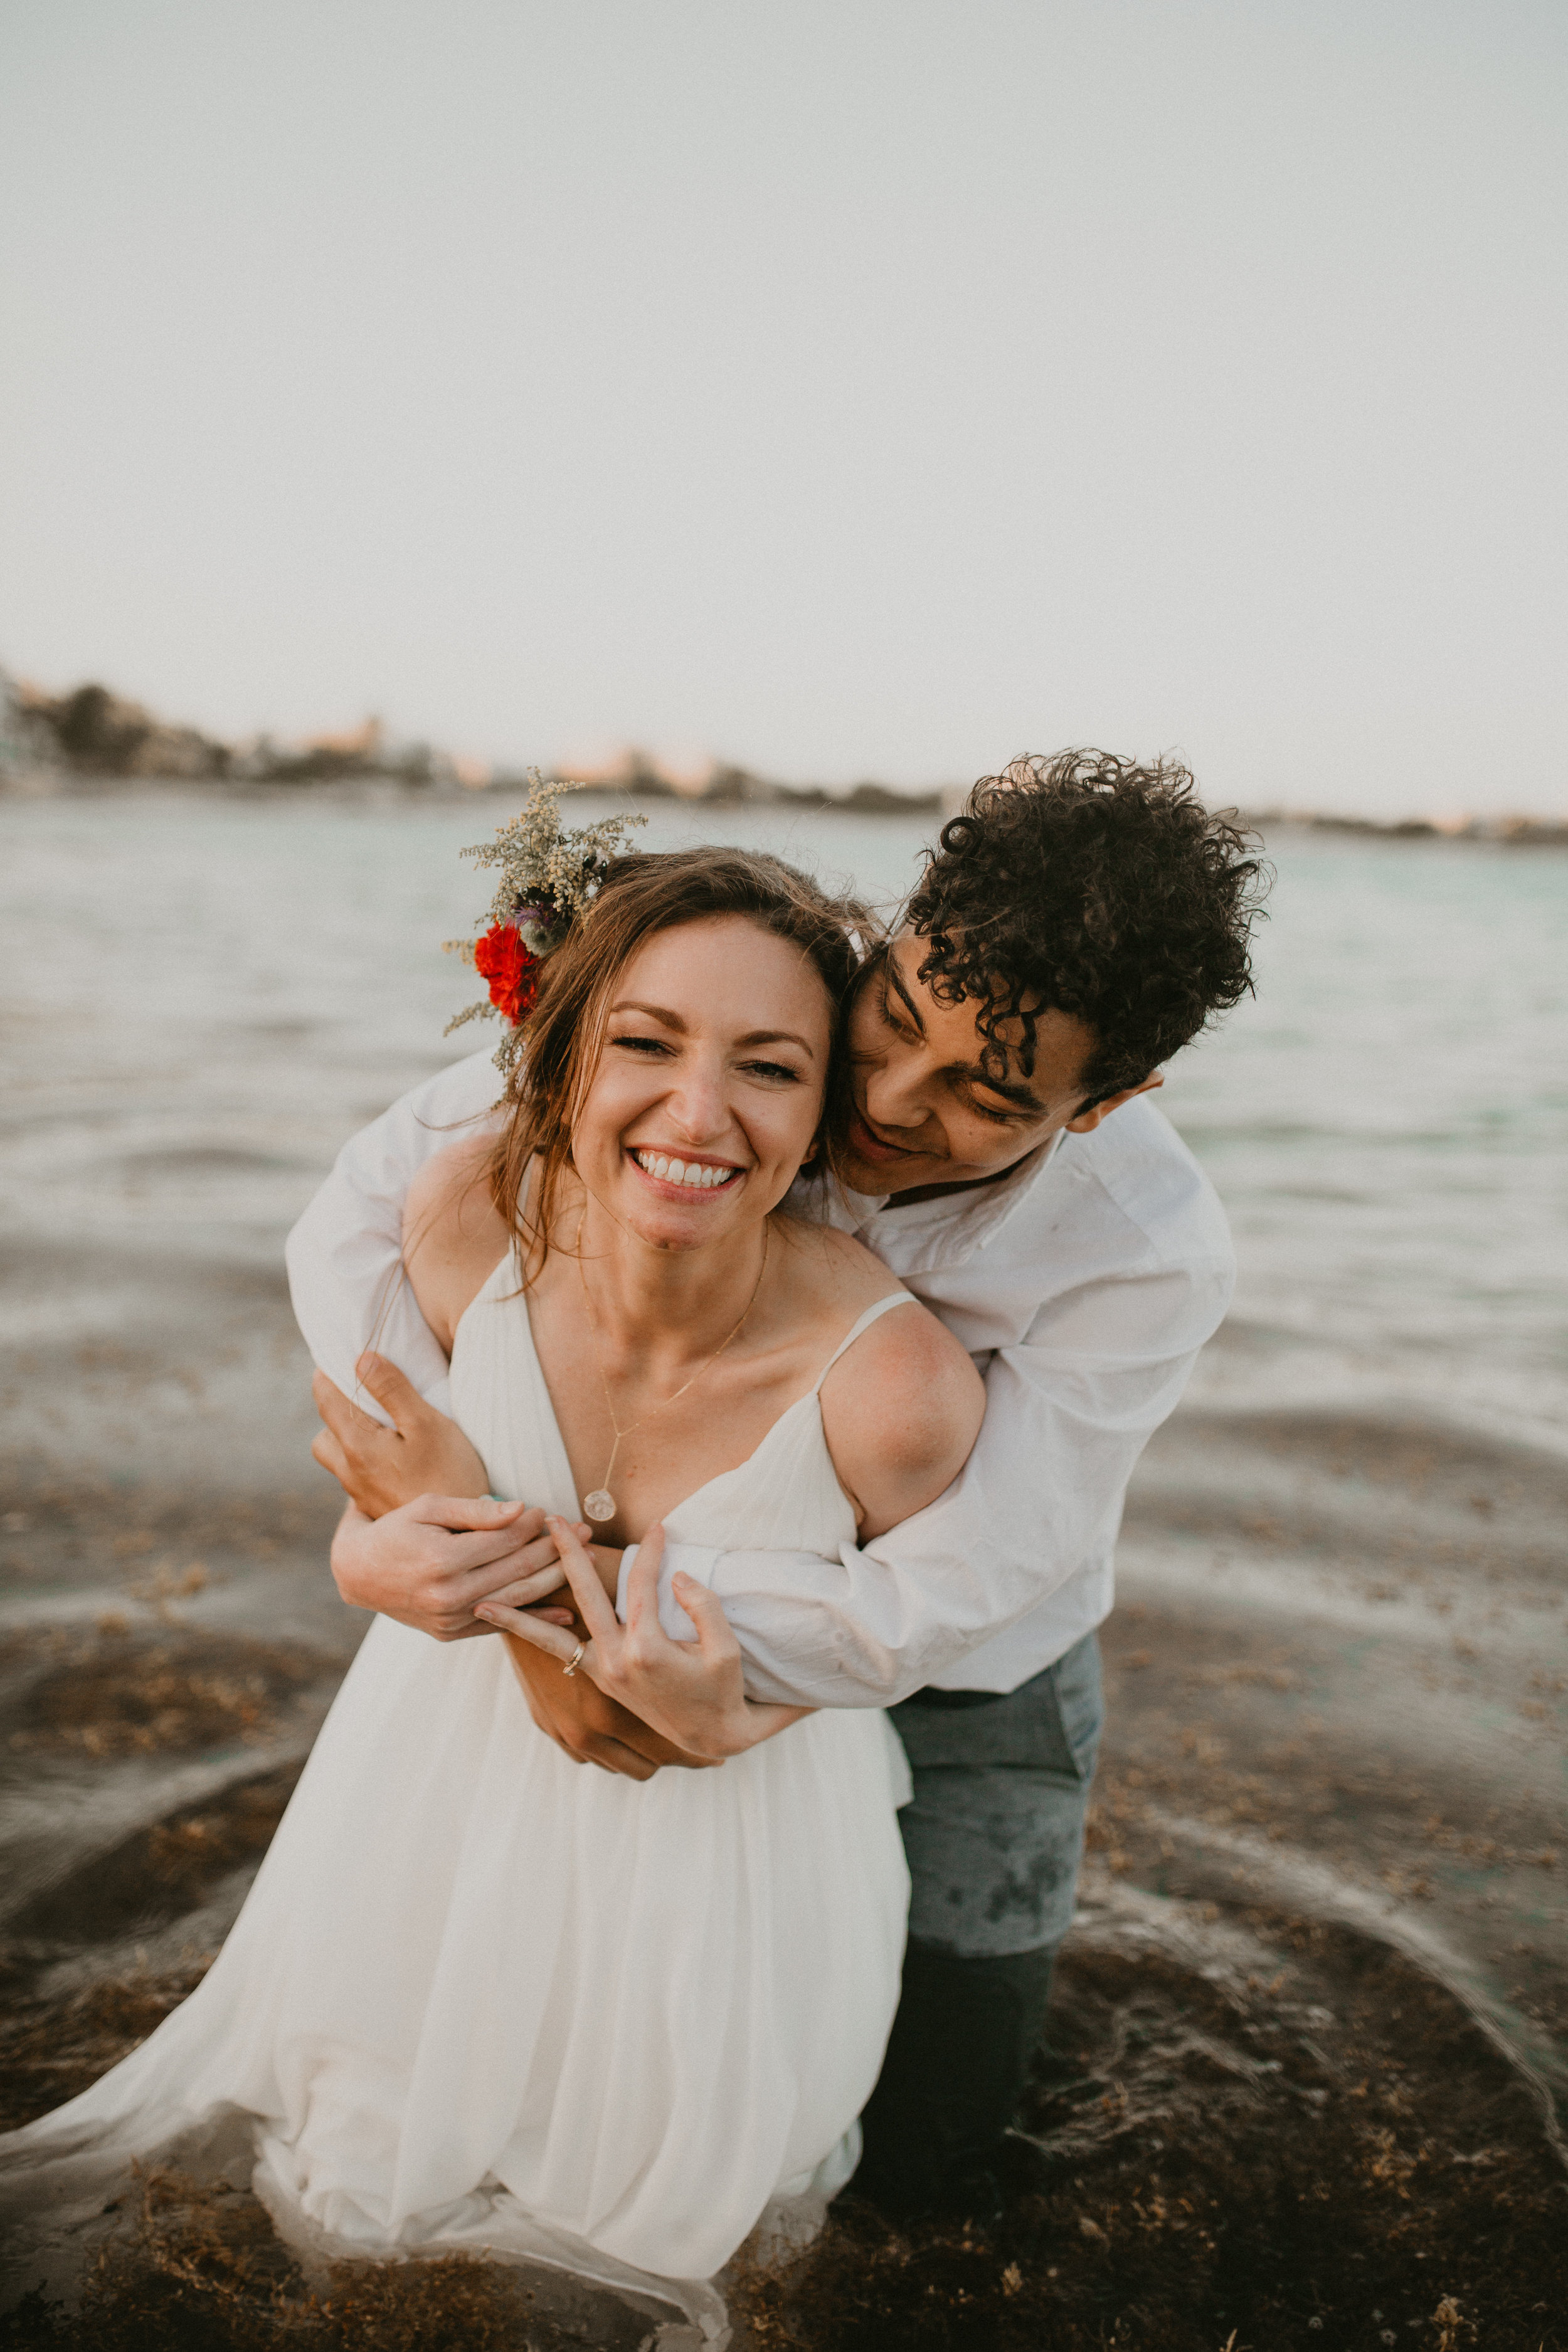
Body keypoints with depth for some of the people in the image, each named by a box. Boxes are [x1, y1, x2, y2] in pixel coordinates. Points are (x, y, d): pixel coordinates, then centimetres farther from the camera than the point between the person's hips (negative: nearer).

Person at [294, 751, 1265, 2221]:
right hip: (701, 1666, 2)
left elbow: (906, 1623, -33)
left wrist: (518, 1566, -38)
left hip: (962, 1690, -1)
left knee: (920, 2169, 12)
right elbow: (365, 1216, -22)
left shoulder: (1152, 1260, -32)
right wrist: (537, 1618, -30)